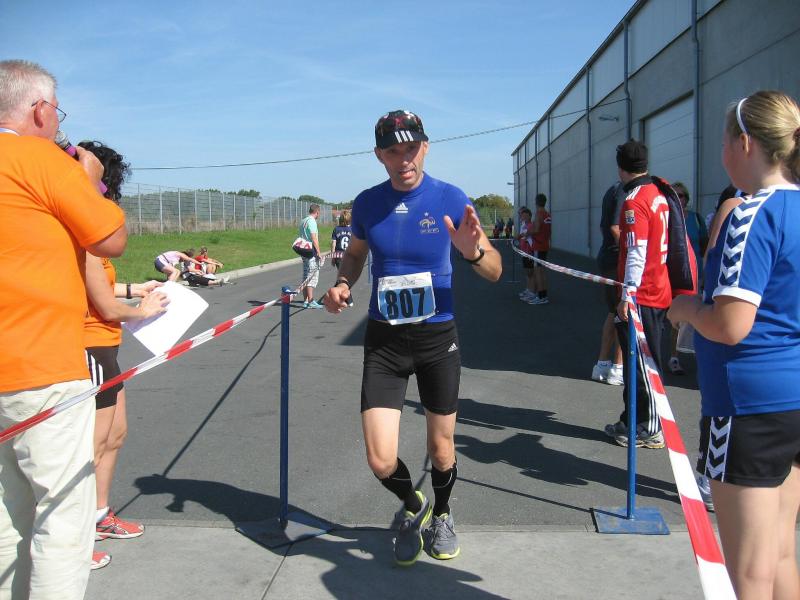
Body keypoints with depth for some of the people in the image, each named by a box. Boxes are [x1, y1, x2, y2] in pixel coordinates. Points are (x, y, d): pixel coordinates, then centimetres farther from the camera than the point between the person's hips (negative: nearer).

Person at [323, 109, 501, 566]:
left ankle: (441, 514, 44)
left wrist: (473, 251, -32)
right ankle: (412, 507, 30)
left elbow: (495, 272, -9)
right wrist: (343, 283, -5)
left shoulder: (450, 199, -9)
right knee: (381, 461, -5)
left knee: (441, 451, 11)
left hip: (438, 338, -1)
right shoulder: (367, 203, -2)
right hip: (384, 339, 1)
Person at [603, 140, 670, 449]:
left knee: (643, 364, 0)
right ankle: (632, 422, 26)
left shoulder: (634, 200, -15)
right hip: (659, 292, 9)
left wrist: (627, 296, -22)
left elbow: (637, 253, -22)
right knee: (640, 361, 16)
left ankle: (650, 430, 10)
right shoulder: (658, 194, 10)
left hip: (640, 296, -9)